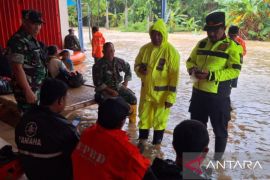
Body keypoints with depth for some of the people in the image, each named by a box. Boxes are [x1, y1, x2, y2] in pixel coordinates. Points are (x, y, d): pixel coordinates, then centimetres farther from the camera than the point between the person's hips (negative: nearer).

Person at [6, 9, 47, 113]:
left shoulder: (32, 40, 11)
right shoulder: (18, 41, -17)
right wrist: (28, 91, -24)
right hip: (28, 89, -9)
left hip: (38, 88, 9)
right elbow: (17, 68, -23)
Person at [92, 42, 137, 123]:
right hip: (105, 89, -5)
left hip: (119, 86, 5)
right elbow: (98, 83, -15)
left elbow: (127, 68, 22)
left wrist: (126, 81, 11)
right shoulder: (98, 65, -12)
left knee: (132, 98, -12)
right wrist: (111, 91, -20)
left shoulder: (119, 61, 2)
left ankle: (133, 120, 6)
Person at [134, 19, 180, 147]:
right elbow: (136, 64, 12)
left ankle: (156, 145, 31)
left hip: (162, 93, -4)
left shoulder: (171, 52, -14)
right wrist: (139, 70, -13)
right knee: (143, 116, 17)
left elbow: (174, 76, -14)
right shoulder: (145, 49, 0)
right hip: (146, 91, 4)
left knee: (160, 120, 11)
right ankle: (142, 141, 36)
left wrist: (170, 97, -16)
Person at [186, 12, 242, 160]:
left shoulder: (232, 46, -9)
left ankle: (218, 157, 30)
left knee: (219, 128, 10)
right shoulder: (202, 43, 8)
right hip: (198, 92, 6)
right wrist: (192, 69, -8)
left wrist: (210, 75, -26)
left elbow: (235, 71, -17)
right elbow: (190, 61, 15)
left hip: (219, 95, -5)